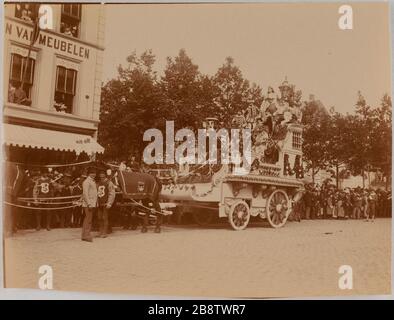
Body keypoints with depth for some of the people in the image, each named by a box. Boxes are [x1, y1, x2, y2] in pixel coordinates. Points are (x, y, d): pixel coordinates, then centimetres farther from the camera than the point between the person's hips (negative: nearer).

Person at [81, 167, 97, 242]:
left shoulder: (93, 181, 18)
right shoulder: (86, 181, -11)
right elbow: (85, 194, -17)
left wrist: (95, 203, 16)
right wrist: (89, 204, -21)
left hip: (92, 204, 9)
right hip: (88, 204, -9)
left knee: (88, 219, 11)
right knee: (88, 219, -9)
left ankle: (85, 236, 17)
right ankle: (86, 236, -6)